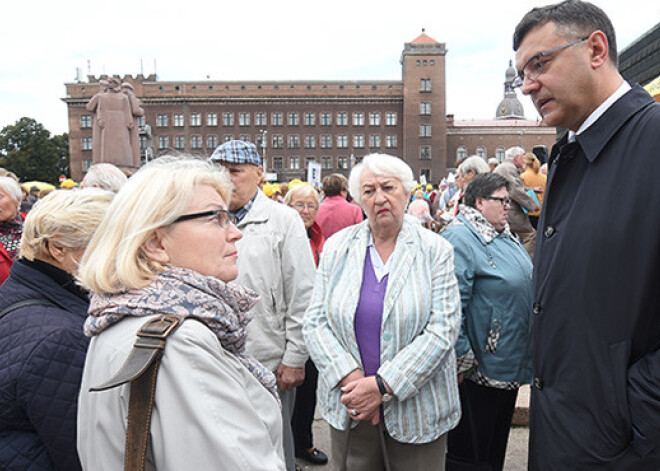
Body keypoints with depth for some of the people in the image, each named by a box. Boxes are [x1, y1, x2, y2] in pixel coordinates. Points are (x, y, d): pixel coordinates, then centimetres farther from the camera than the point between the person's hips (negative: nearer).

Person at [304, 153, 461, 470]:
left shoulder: (436, 250, -5)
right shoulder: (336, 247, 1)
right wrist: (350, 379, -15)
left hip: (416, 408, -1)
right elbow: (315, 322, -1)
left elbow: (442, 331, -11)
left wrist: (383, 385, -17)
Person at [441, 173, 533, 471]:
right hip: (479, 369, -9)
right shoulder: (460, 238, -19)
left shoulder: (504, 236, 11)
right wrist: (462, 358, -23)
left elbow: (525, 285, 23)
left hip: (511, 366, 9)